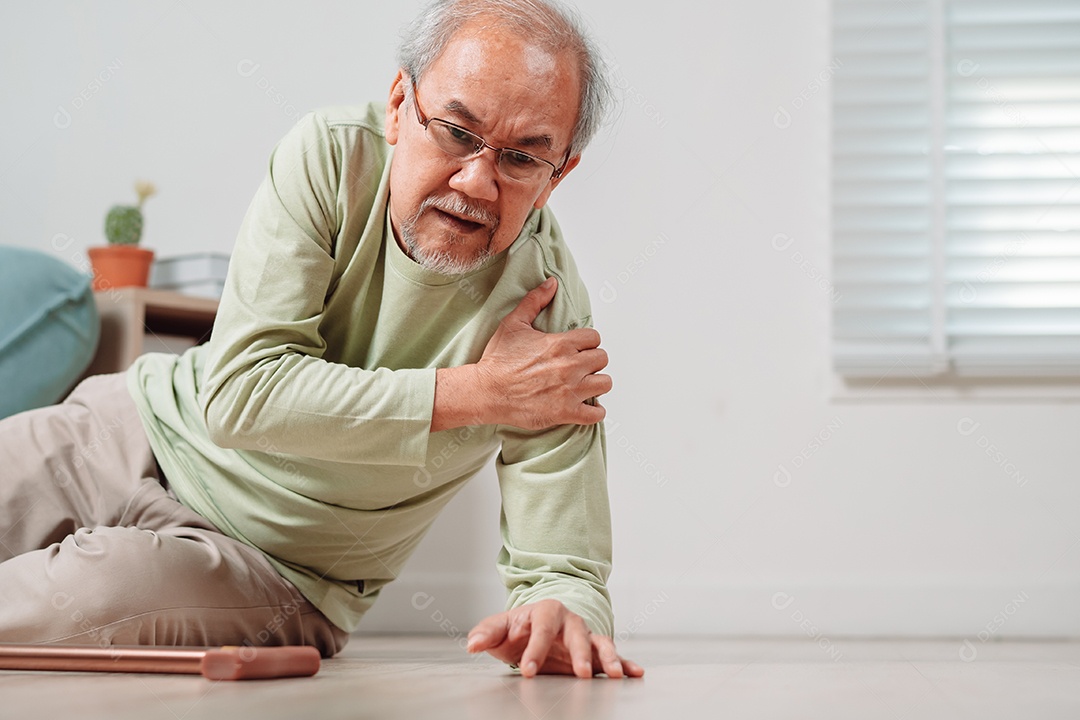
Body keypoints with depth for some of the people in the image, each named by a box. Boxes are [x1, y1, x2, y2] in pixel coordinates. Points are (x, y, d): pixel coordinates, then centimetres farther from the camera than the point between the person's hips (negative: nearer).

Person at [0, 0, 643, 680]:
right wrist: (479, 392, -30)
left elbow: (565, 571, -21)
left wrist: (559, 611, -47)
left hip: (276, 573, -2)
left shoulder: (549, 313, -24)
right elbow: (237, 393, -28)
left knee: (82, 594, -29)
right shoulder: (331, 153, -20)